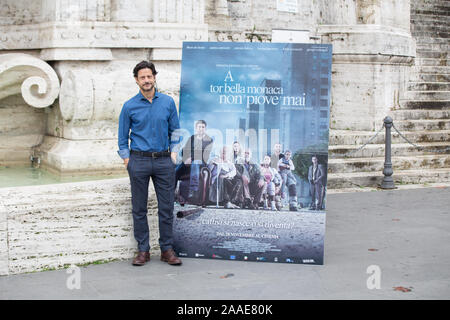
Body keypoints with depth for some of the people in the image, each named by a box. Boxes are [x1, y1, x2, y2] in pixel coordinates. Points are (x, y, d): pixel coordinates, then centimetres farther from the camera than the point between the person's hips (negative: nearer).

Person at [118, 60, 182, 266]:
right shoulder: (129, 106, 2)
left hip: (163, 161, 1)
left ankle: (167, 249, 14)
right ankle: (143, 250, 14)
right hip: (139, 161, -1)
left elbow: (174, 131, 13)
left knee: (166, 207, 3)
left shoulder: (168, 102, 5)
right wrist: (127, 159, 1)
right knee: (139, 209, 4)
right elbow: (123, 137, 8)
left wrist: (174, 152, 3)